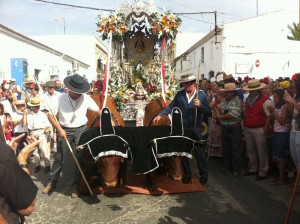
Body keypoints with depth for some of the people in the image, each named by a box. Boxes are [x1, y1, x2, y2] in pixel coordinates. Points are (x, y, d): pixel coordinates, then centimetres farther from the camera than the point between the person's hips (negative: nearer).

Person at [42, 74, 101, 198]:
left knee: (79, 158, 2)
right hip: (65, 130, 0)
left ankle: (76, 185, 16)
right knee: (59, 158, 7)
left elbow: (98, 110, 3)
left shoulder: (86, 98, -8)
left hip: (81, 130, 1)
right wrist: (59, 129, -16)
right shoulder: (60, 99, -10)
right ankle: (51, 182, 26)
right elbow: (50, 115, -6)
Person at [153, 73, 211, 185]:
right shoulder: (180, 94, 3)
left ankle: (204, 175, 22)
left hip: (195, 128, -2)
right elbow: (171, 107, 6)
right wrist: (160, 115, -4)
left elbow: (208, 111, -3)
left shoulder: (201, 94, -2)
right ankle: (187, 174, 27)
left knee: (199, 152, 5)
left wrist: (200, 106, -21)